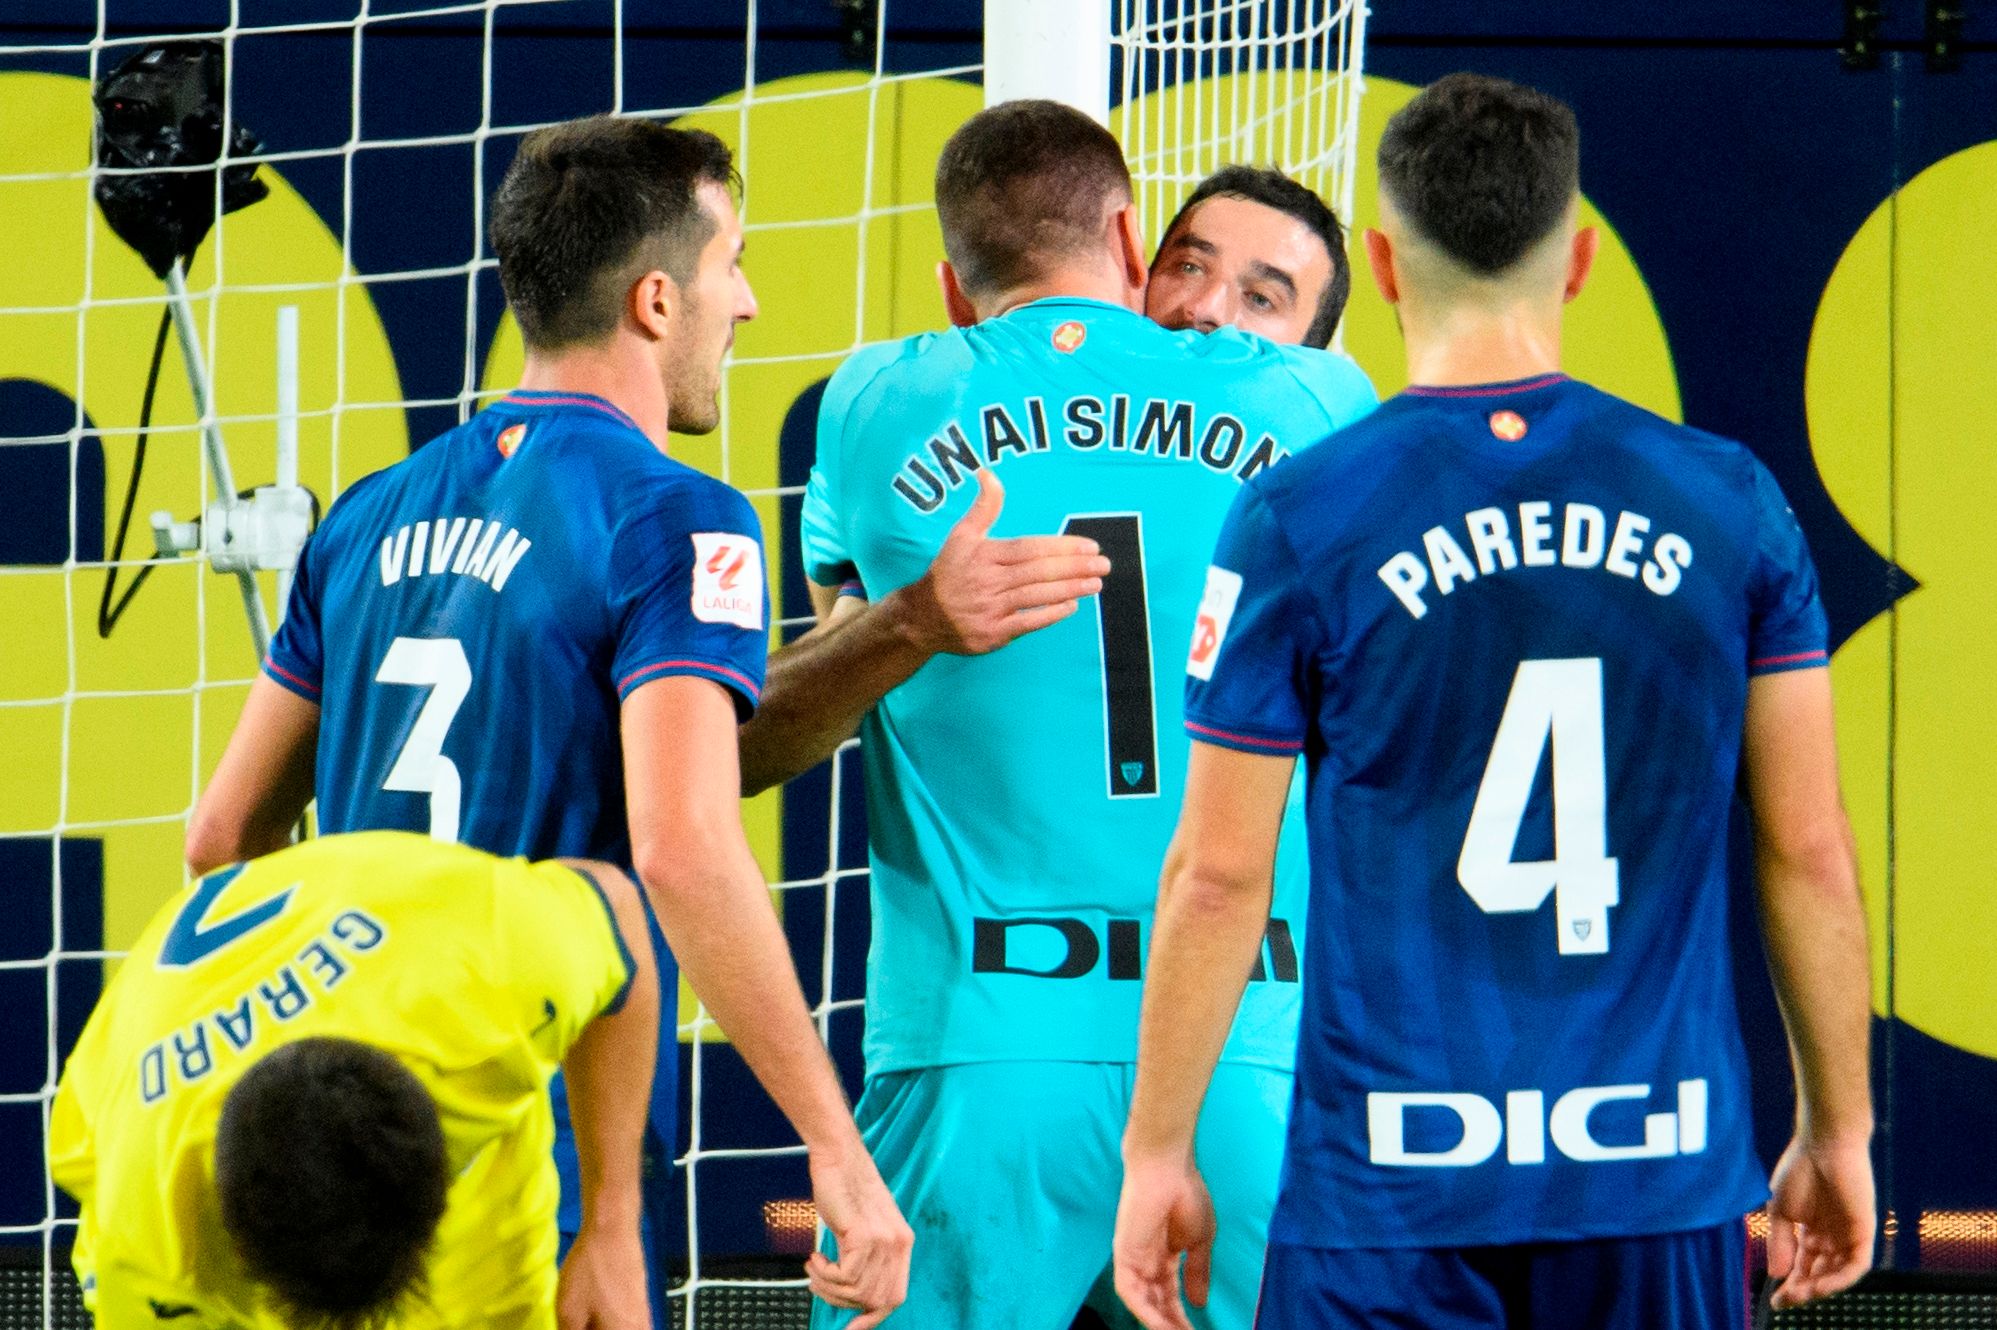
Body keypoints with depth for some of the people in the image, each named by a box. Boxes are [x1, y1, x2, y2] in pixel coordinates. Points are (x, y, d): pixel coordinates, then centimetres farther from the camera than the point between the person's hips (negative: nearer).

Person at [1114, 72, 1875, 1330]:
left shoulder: (1299, 522, -5)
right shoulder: (1730, 504, 2)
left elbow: (1221, 873, -3)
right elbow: (1809, 851, 5)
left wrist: (1157, 1153, 6)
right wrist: (1838, 1132, 14)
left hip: (1392, 1187, -2)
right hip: (1663, 1179, 2)